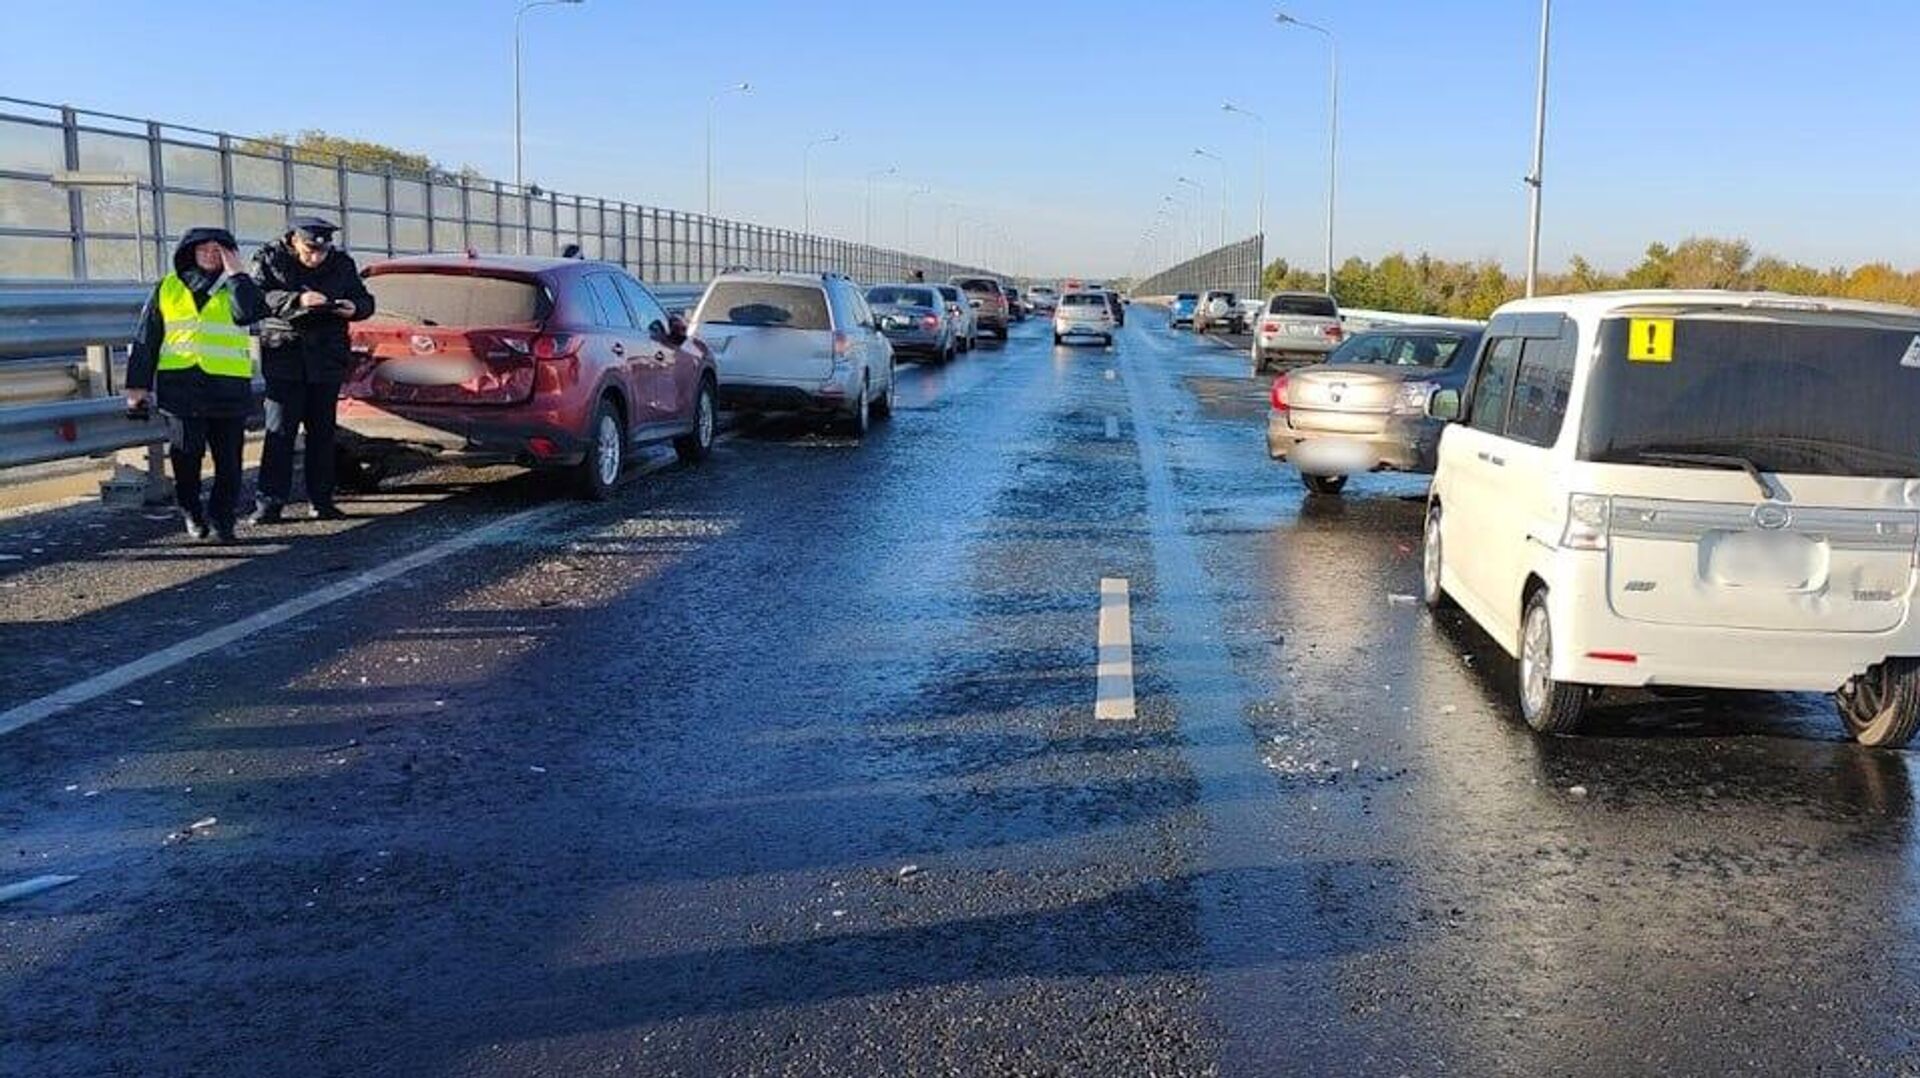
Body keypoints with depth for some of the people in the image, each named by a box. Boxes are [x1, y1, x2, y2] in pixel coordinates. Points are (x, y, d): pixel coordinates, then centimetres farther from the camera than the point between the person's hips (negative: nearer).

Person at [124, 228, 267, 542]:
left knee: (228, 457, 0)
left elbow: (249, 313, -14)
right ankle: (191, 510, 15)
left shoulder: (235, 288, 10)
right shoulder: (167, 289, 12)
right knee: (186, 452, -2)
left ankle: (222, 518, 10)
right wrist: (138, 384, 8)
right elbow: (146, 340, 13)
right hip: (181, 384, 1)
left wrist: (236, 274, -9)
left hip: (228, 386, 0)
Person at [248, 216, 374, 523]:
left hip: (327, 360, 3)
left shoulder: (342, 264, 7)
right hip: (284, 357, -3)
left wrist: (354, 308, -10)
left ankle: (321, 500, 15)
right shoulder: (270, 259, -1)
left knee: (322, 432, 7)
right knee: (279, 431, -6)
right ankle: (270, 502, -3)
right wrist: (296, 300, -27)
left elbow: (365, 301, 14)